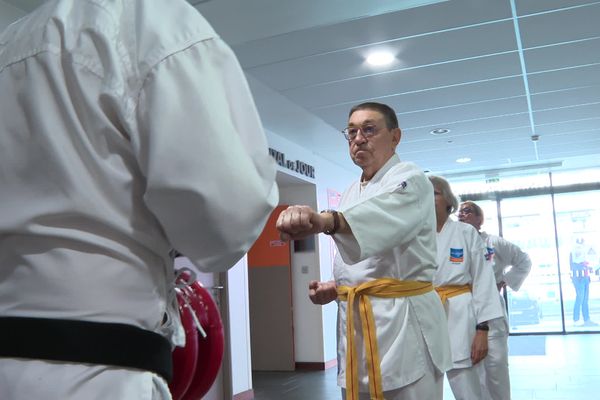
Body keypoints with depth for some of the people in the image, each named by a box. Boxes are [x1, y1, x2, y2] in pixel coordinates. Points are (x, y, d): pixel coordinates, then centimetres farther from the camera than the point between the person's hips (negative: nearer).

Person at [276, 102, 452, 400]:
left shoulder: (409, 179, -7)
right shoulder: (351, 194, 17)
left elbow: (388, 214, -32)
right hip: (355, 324, 7)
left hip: (403, 322, -7)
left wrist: (325, 220, -51)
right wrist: (334, 288, 3)